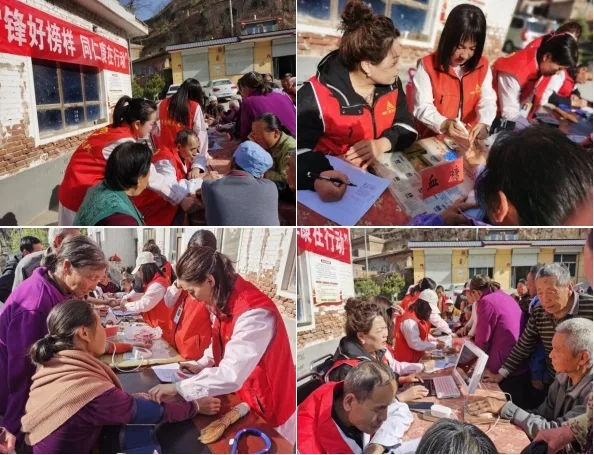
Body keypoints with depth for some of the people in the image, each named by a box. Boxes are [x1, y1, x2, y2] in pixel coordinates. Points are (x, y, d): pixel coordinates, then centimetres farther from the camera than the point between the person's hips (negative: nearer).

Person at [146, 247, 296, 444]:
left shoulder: (253, 312, -33)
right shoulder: (224, 299, -4)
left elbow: (231, 376, -39)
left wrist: (178, 388, -32)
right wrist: (203, 364, 2)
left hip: (268, 409, -8)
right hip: (241, 396, 8)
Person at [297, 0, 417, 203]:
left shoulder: (391, 83, -1)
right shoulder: (316, 96, -21)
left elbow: (406, 126, 5)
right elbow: (299, 148, -27)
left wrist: (382, 144, -18)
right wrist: (316, 179, -48)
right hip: (335, 178, -3)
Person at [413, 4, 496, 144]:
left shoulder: (483, 66, 5)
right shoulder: (427, 65, -7)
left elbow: (488, 101, 2)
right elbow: (422, 107, -11)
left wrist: (484, 124, -20)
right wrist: (444, 124, -29)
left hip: (469, 140, 3)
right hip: (432, 138, -3)